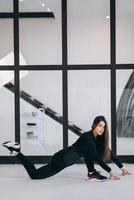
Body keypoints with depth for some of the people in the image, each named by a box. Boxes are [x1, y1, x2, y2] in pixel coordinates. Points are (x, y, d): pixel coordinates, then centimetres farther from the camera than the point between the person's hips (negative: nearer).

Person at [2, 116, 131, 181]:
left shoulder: (99, 139, 8)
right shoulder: (87, 136, -18)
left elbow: (109, 154, 14)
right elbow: (96, 157, -21)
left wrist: (122, 168, 15)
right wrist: (110, 172, -19)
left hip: (60, 161, 9)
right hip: (61, 158, -9)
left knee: (34, 174, 13)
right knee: (90, 147, -25)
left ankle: (17, 151, 20)